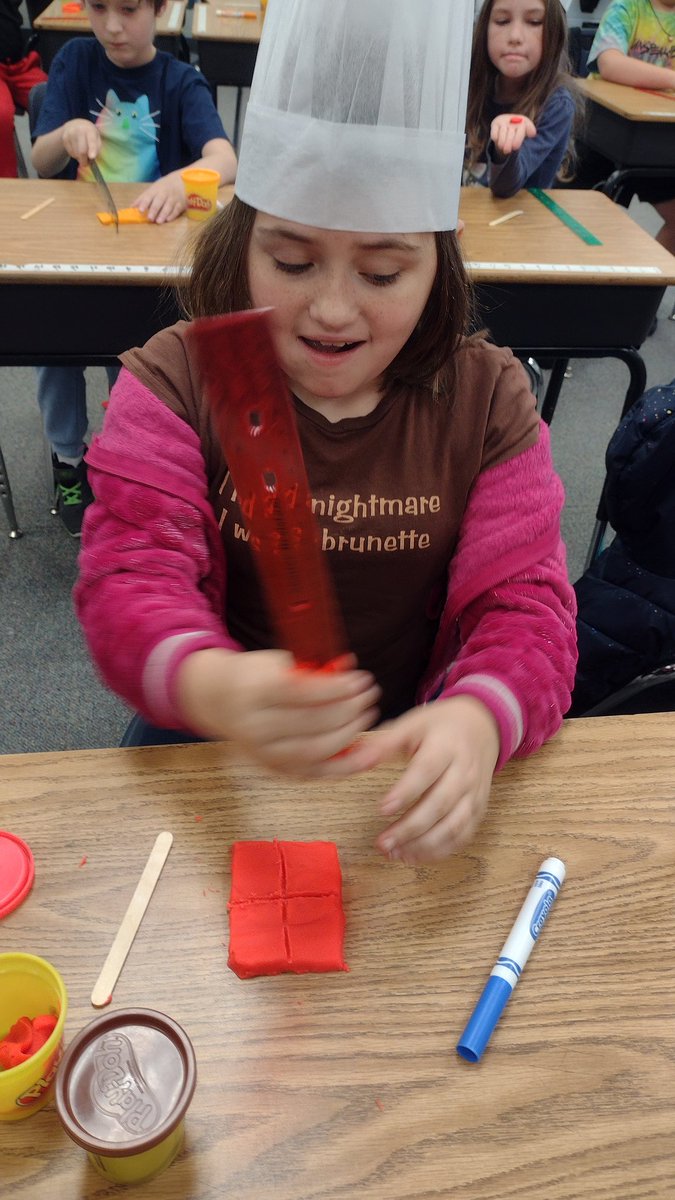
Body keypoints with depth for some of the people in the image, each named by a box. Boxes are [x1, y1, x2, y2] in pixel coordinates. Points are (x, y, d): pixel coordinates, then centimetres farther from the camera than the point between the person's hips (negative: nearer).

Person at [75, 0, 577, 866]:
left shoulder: (488, 396, -4)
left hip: (412, 753, 2)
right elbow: (131, 577, -19)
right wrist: (214, 688, -43)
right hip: (213, 743, -1)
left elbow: (523, 600, -10)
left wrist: (479, 717, -35)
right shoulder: (173, 381, -8)